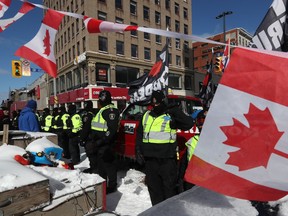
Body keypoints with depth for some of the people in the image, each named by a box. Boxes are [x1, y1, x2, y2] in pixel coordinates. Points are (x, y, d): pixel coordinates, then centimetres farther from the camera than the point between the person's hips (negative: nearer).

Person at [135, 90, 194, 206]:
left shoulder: (171, 116, -5)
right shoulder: (146, 116, 10)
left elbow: (188, 124, -15)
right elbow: (139, 136, 15)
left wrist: (176, 112, -23)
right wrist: (139, 152, 10)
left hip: (167, 159, -5)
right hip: (150, 159, 5)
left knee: (169, 186, 7)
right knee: (153, 186, 17)